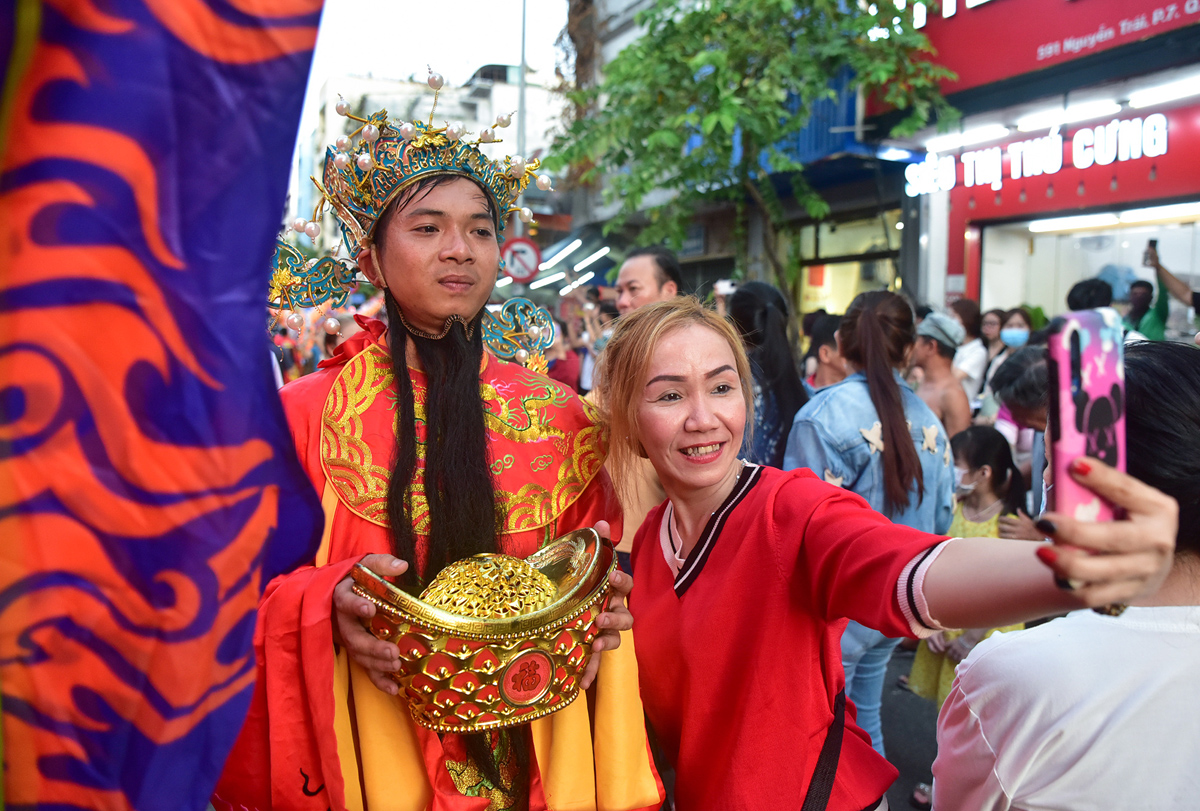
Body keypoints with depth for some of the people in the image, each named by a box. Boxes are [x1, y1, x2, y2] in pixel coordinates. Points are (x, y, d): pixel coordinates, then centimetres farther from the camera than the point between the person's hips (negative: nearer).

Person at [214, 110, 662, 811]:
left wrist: (601, 602, -16)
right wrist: (330, 604, -24)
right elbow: (248, 598, -4)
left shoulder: (559, 419, -1)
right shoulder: (307, 414, -7)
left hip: (532, 749, 2)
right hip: (367, 753, -1)